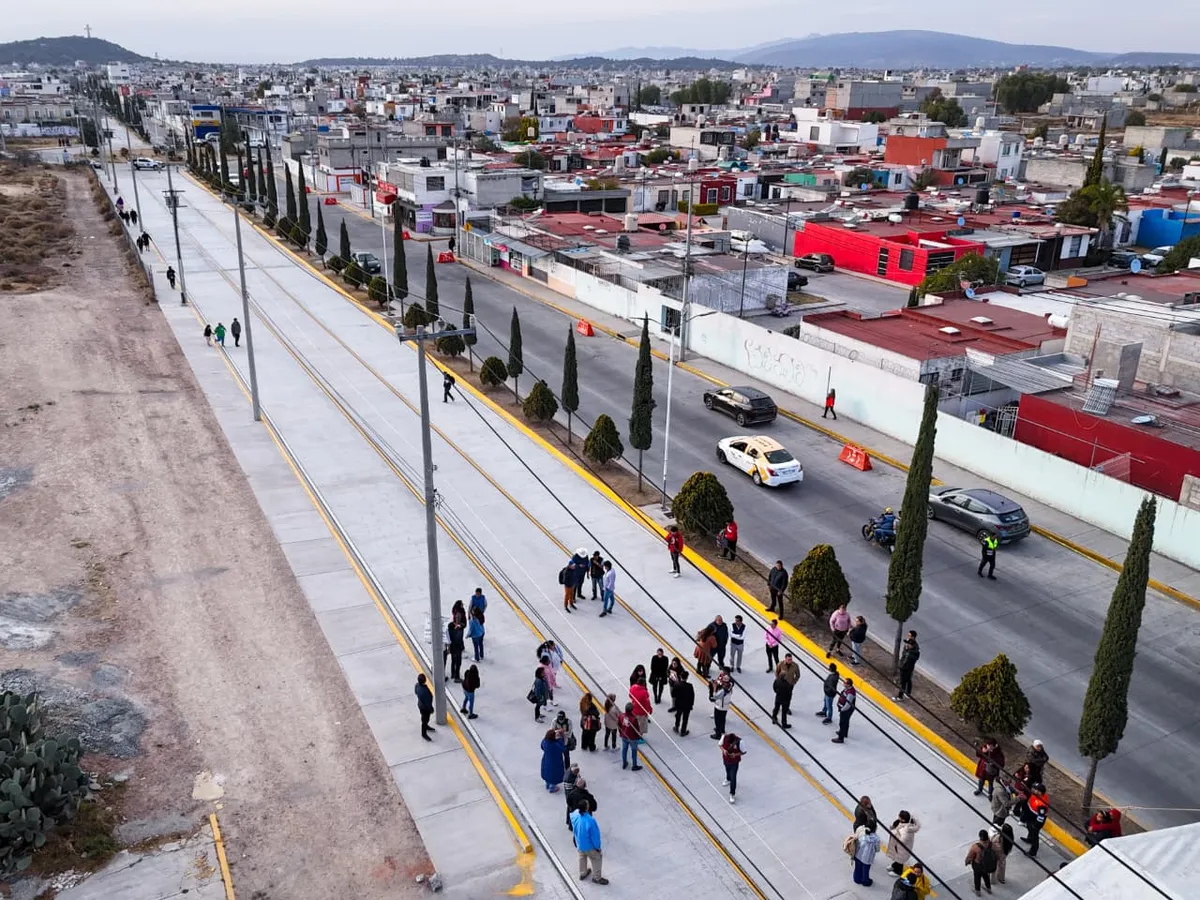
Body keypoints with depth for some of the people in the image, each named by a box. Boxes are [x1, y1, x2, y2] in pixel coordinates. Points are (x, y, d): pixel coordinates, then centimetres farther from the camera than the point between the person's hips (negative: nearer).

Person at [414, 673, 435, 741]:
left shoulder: (417, 685, -19)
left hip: (421, 704, 8)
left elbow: (415, 692, 4)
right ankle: (424, 733, 39)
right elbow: (427, 702, -30)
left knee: (425, 718, 33)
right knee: (425, 719, 17)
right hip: (424, 707, -8)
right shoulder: (423, 691, -44)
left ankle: (426, 726, 59)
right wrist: (431, 709, -14)